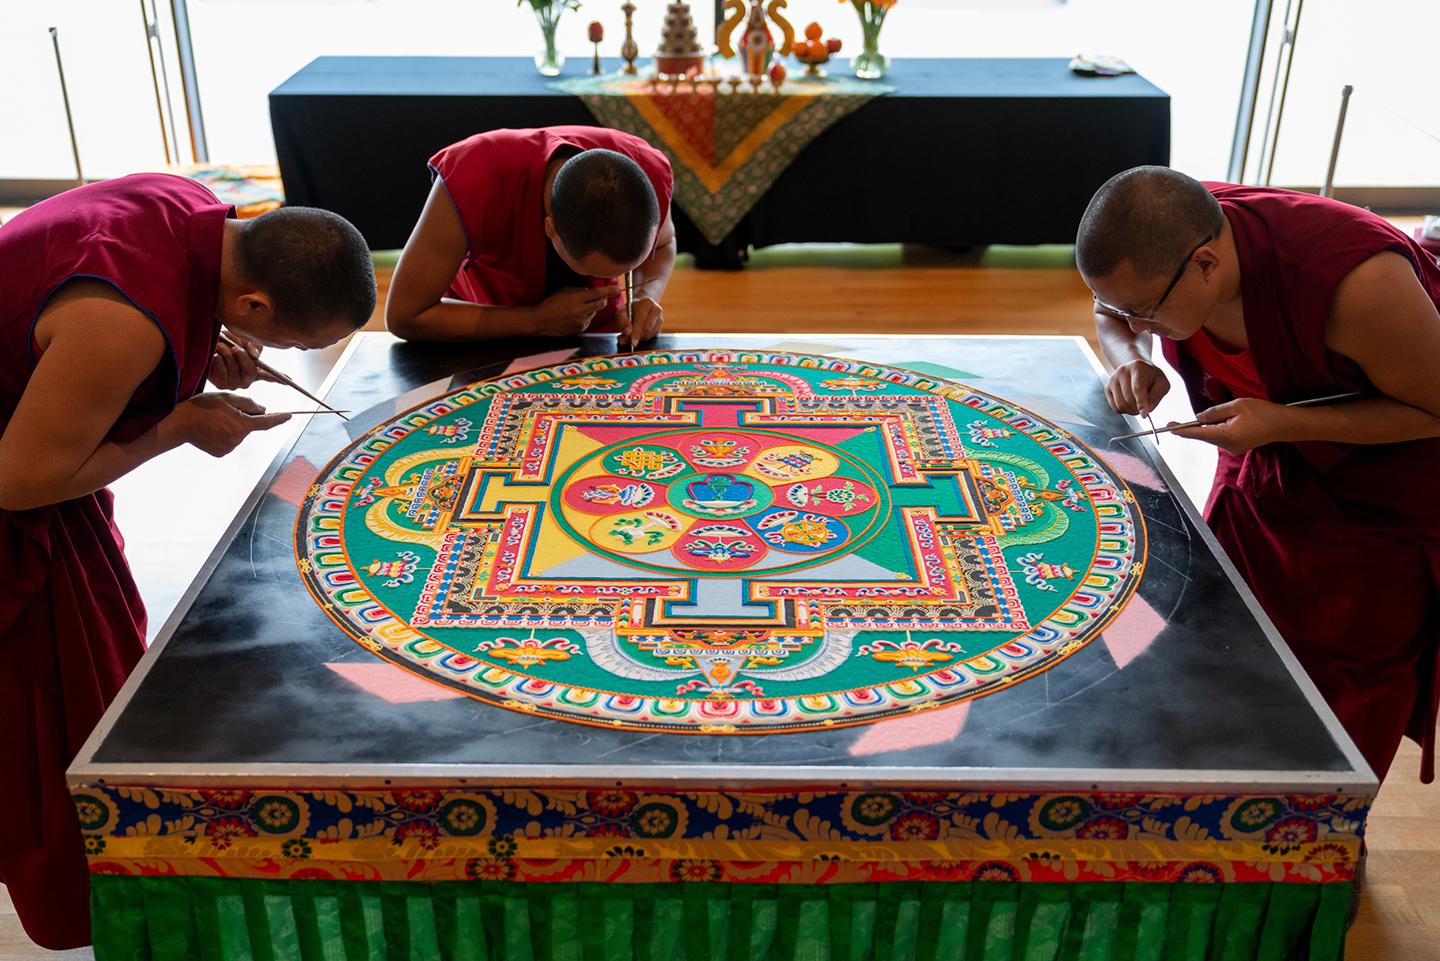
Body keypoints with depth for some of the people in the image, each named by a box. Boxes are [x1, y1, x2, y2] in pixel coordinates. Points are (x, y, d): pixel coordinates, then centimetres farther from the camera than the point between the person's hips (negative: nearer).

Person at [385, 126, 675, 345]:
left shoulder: (649, 172, -27)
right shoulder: (473, 182, -37)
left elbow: (663, 244, 0)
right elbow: (403, 315, -29)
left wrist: (645, 298, -23)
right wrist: (538, 321, -32)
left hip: (596, 332, 1)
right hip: (481, 331, 0)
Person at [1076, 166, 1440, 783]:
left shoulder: (1358, 284, -39)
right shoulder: (1160, 245, -20)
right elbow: (1113, 316, 5)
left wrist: (1281, 423, -34)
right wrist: (1130, 360, -19)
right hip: (1263, 471, 5)